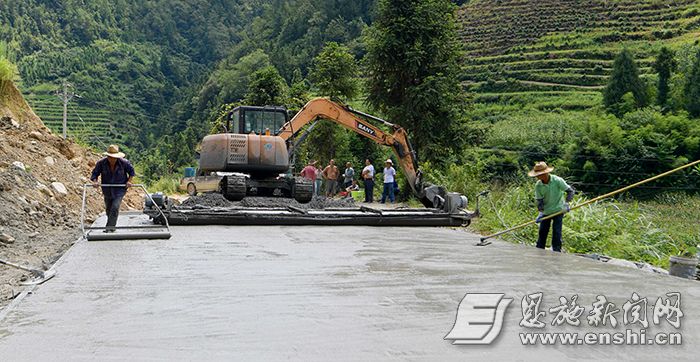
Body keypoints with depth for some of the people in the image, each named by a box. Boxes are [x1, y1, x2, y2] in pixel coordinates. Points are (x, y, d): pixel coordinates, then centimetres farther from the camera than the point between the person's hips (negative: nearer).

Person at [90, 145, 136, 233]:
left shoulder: (124, 162, -15)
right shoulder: (101, 163, -14)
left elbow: (131, 171, 3)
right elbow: (95, 173, -3)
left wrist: (129, 181, -8)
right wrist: (95, 181, -21)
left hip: (120, 189, -3)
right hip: (107, 190, 3)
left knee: (115, 207, -18)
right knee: (108, 209, 16)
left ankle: (110, 227, -15)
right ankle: (112, 226, 38)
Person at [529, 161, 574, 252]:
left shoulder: (557, 180, -19)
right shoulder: (538, 185, -11)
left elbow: (570, 191, -10)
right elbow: (539, 200, -6)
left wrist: (566, 203, -21)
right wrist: (540, 213, -18)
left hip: (558, 210, -3)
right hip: (546, 211, 3)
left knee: (557, 232, -5)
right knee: (542, 231, 7)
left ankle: (556, 251, 7)